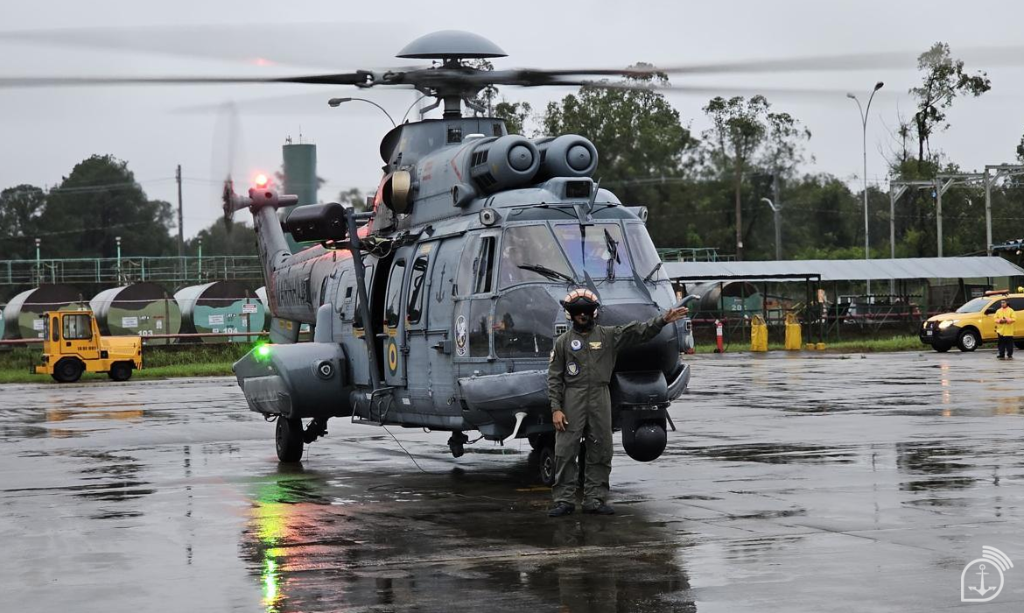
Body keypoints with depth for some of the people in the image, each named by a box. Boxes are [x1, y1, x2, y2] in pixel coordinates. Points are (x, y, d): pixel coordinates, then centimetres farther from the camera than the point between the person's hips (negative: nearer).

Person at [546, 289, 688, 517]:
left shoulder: (608, 335, 9)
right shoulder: (563, 342, 6)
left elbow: (639, 331, 0)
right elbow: (554, 378, 3)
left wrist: (663, 320, -14)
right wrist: (556, 409, -6)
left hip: (600, 399, 2)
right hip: (572, 400, -2)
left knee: (600, 452, 4)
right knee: (565, 452, -4)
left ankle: (595, 499, 12)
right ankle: (564, 500, 1)